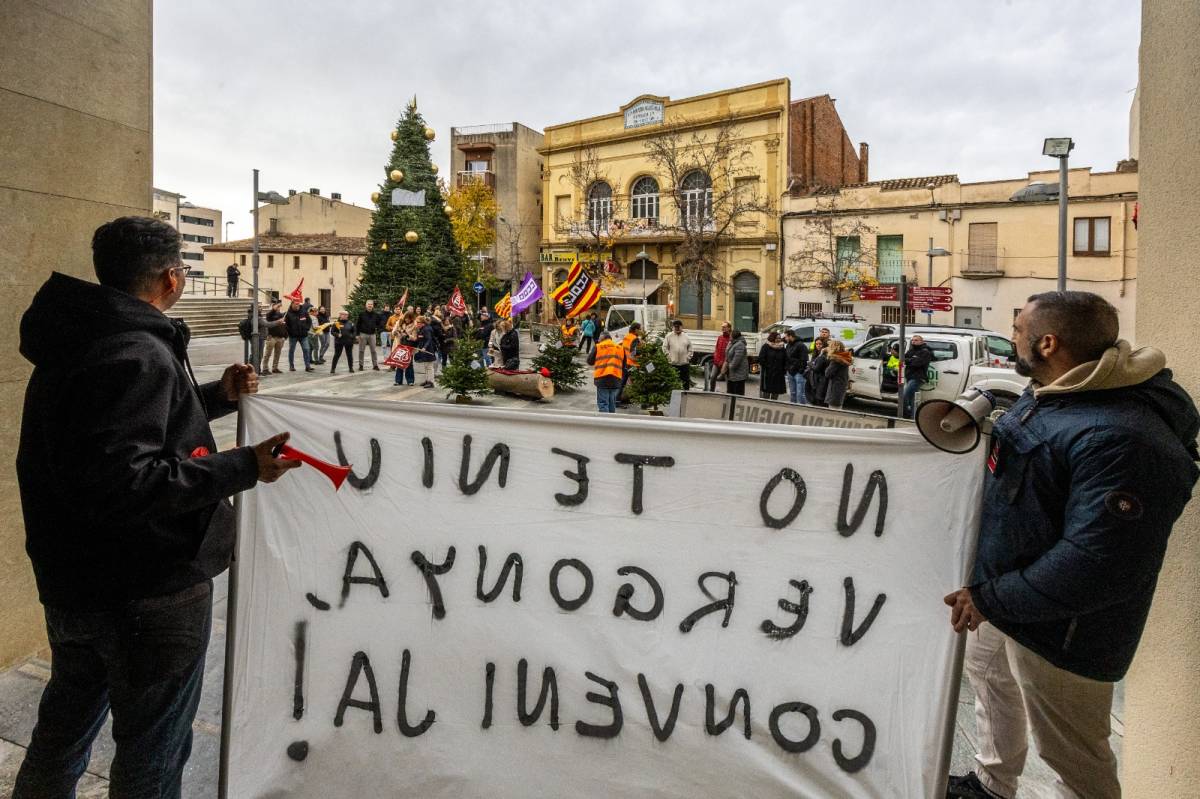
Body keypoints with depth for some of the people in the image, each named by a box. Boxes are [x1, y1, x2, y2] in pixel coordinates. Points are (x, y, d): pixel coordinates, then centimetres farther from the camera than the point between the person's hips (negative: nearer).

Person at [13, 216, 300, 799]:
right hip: (149, 594, -10)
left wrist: (218, 396, 12)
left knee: (64, 727, 29)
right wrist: (241, 467, -30)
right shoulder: (137, 356, -25)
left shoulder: (81, 341, 7)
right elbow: (122, 483, -33)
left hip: (74, 581, 10)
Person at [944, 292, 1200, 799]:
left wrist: (992, 599, -26)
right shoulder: (1046, 393, 0)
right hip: (1004, 594, 10)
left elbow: (1095, 567, -33)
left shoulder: (1119, 440, -32)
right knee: (989, 681, 30)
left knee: (1072, 754, 13)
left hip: (1057, 633, -10)